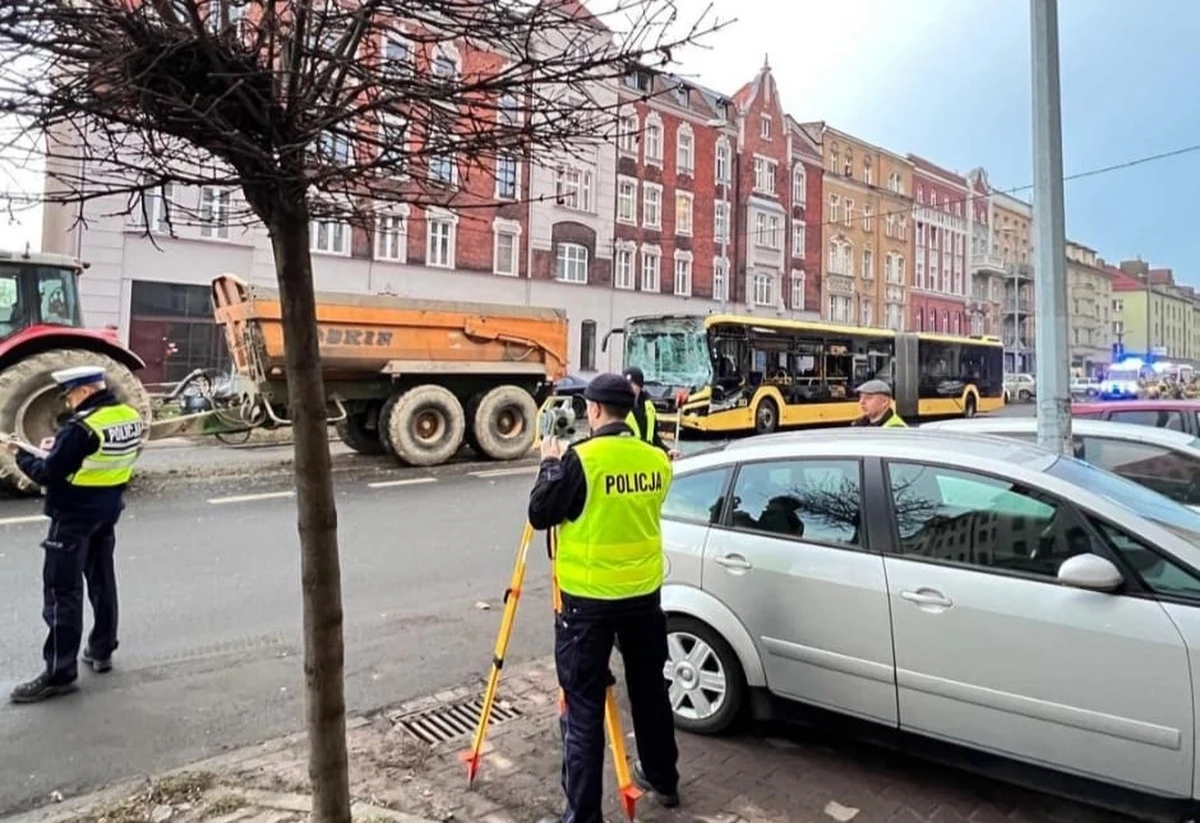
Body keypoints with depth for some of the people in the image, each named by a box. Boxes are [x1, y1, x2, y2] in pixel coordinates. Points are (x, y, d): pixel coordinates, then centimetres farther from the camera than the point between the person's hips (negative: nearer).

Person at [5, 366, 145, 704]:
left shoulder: (81, 426, -23)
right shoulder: (130, 416, 0)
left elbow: (47, 474, -17)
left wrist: (20, 453, -1)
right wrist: (61, 448, 9)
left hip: (74, 515, -8)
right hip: (107, 511, 8)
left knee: (62, 592, 0)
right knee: (102, 581, 18)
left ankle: (59, 674, 6)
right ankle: (101, 651, 30)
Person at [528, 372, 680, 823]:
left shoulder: (580, 459, -18)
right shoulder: (656, 459, -1)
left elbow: (540, 515, -10)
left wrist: (549, 464, 4)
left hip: (588, 599, -6)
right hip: (644, 593, 6)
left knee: (584, 706, 3)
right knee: (650, 688, 21)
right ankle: (663, 779, 39)